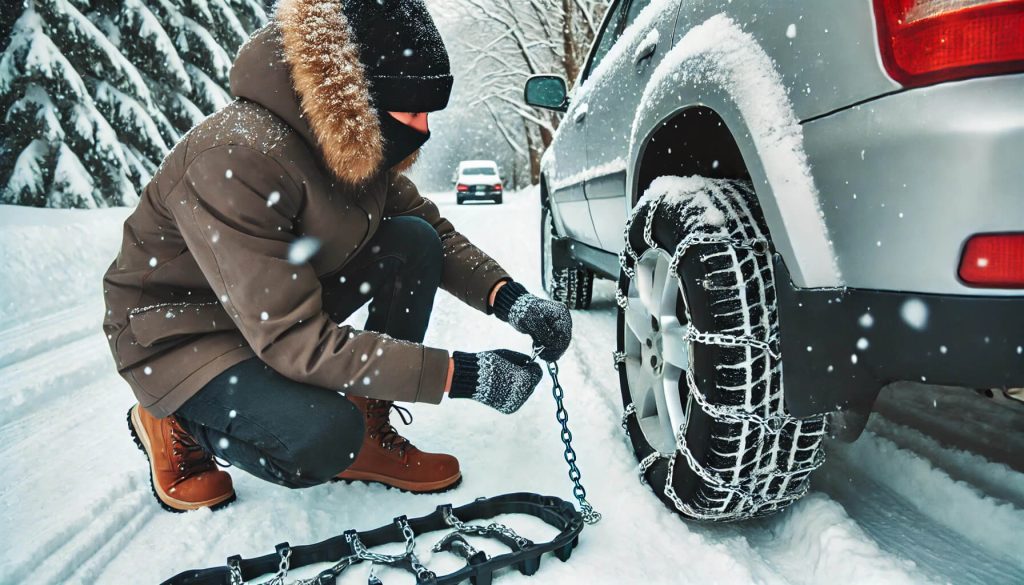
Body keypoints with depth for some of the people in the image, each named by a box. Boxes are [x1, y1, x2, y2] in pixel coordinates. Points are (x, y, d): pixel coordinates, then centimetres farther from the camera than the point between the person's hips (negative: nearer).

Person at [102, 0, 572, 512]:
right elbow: (296, 343, -34)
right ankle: (175, 426, 0)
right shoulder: (237, 158, -33)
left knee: (414, 241, -13)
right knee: (324, 439, -32)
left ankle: (370, 433, -2)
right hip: (180, 335, -7)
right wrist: (459, 376, -35)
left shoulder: (359, 145, -10)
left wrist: (510, 299, -17)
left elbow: (438, 232, 2)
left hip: (280, 302, 7)